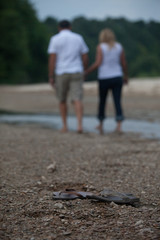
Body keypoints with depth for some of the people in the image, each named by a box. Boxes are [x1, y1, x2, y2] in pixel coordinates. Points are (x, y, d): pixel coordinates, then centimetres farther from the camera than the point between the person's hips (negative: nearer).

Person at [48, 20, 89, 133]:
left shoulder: (55, 39, -1)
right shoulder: (78, 38, 8)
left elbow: (52, 59, -9)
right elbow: (85, 58, 8)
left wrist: (51, 77, -6)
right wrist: (83, 71, 22)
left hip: (61, 73, -1)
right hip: (76, 73, 1)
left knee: (62, 100, 14)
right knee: (77, 100, -6)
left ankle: (65, 126, 15)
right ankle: (79, 125, -23)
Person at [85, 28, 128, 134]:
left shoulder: (100, 47, -5)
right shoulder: (119, 46, 5)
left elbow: (98, 63, -13)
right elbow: (124, 63, 5)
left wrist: (87, 71, -3)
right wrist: (126, 76, 18)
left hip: (104, 78, -2)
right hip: (117, 77, 2)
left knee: (102, 101, 14)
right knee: (117, 102, -1)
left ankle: (101, 125, 24)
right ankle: (119, 125, -14)